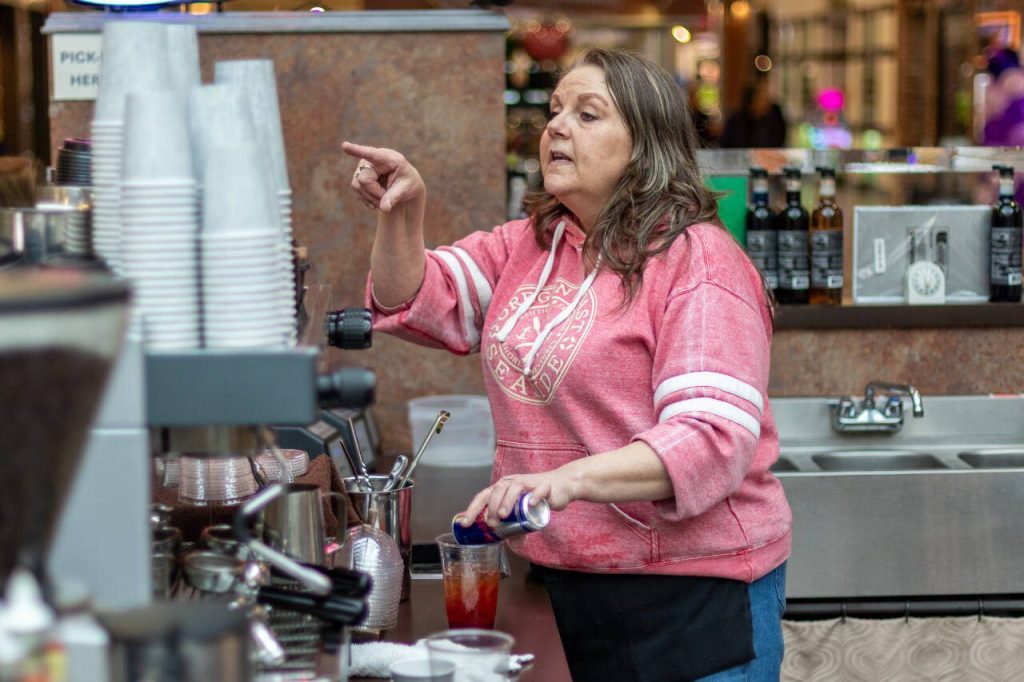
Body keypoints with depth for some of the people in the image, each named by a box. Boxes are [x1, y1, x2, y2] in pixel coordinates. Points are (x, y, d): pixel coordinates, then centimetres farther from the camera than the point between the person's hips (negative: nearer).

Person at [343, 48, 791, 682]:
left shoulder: (698, 262, -14)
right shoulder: (527, 245, 11)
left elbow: (712, 437, -23)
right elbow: (418, 302, 9)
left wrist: (570, 478, -36)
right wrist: (403, 216, -10)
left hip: (691, 590, -7)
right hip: (560, 577, 7)